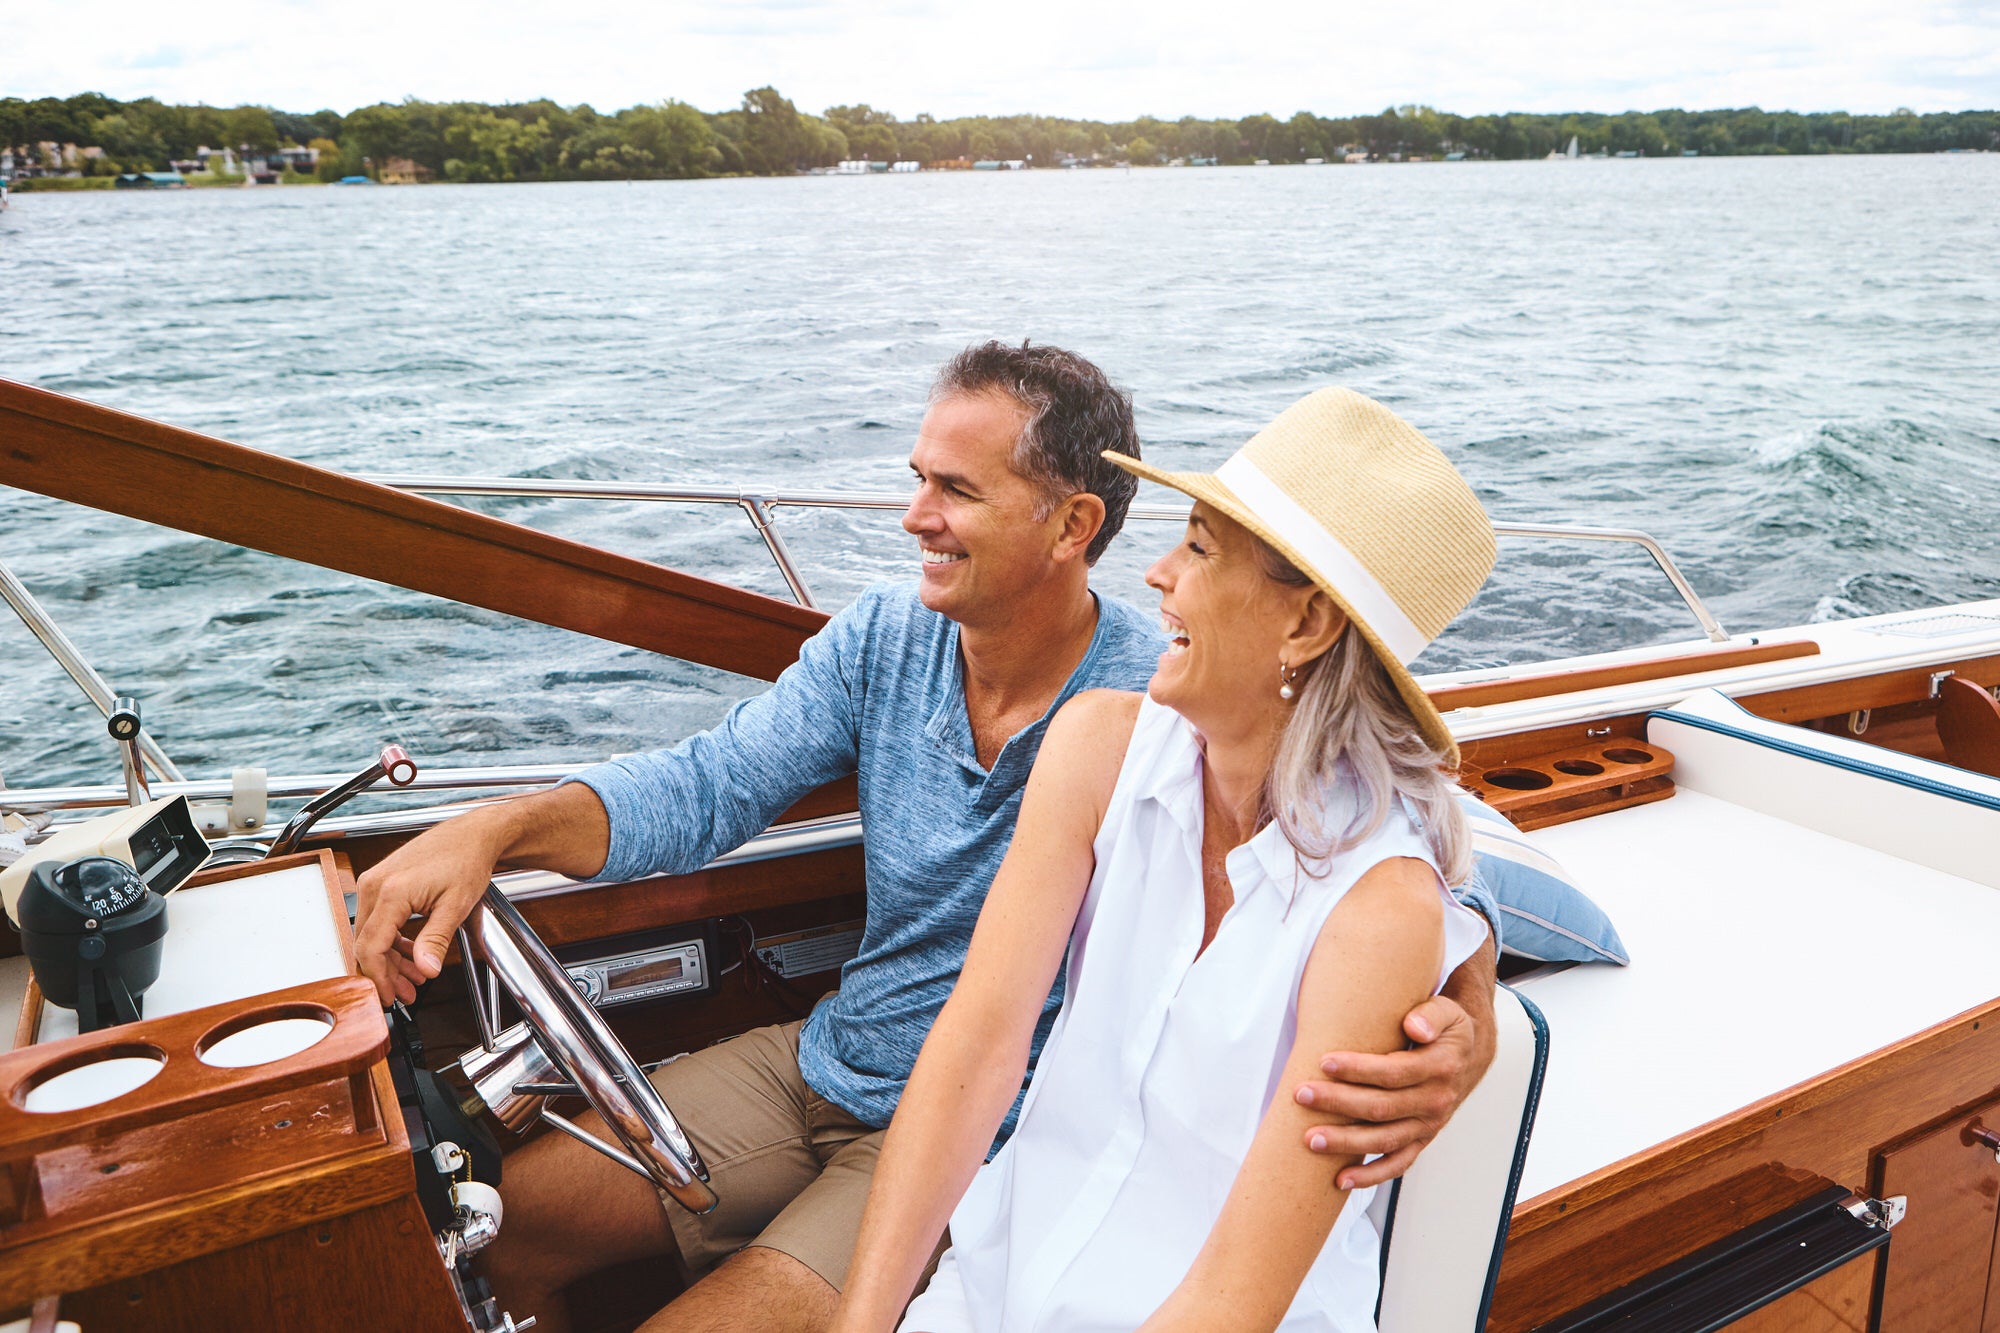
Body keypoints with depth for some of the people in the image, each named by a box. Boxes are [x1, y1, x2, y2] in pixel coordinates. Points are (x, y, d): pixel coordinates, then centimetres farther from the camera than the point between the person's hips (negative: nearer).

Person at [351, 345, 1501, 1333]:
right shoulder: (884, 637, -4)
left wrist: (1465, 1025, -43)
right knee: (507, 1221, 4)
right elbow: (712, 786, -3)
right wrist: (498, 830, -18)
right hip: (825, 1062, 6)